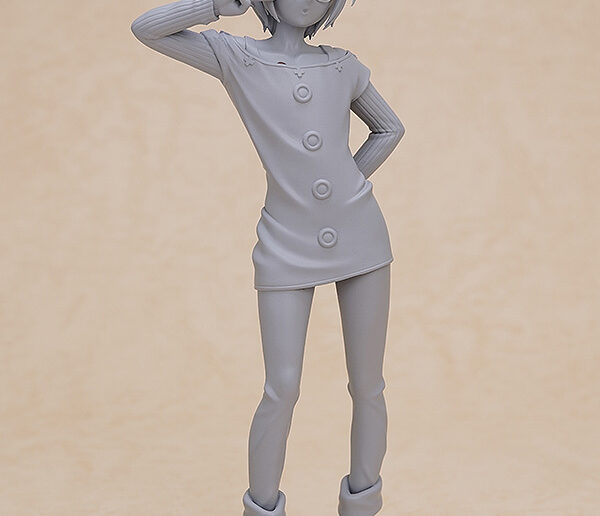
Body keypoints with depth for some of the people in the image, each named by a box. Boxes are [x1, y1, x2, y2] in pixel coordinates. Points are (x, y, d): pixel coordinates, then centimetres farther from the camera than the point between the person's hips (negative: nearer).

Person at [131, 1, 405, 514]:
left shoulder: (343, 65, 9)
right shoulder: (237, 57, 3)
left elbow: (390, 127, 23)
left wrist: (350, 181, 10)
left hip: (360, 235, 3)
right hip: (288, 245, -3)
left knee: (368, 385, 7)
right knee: (282, 391, -5)